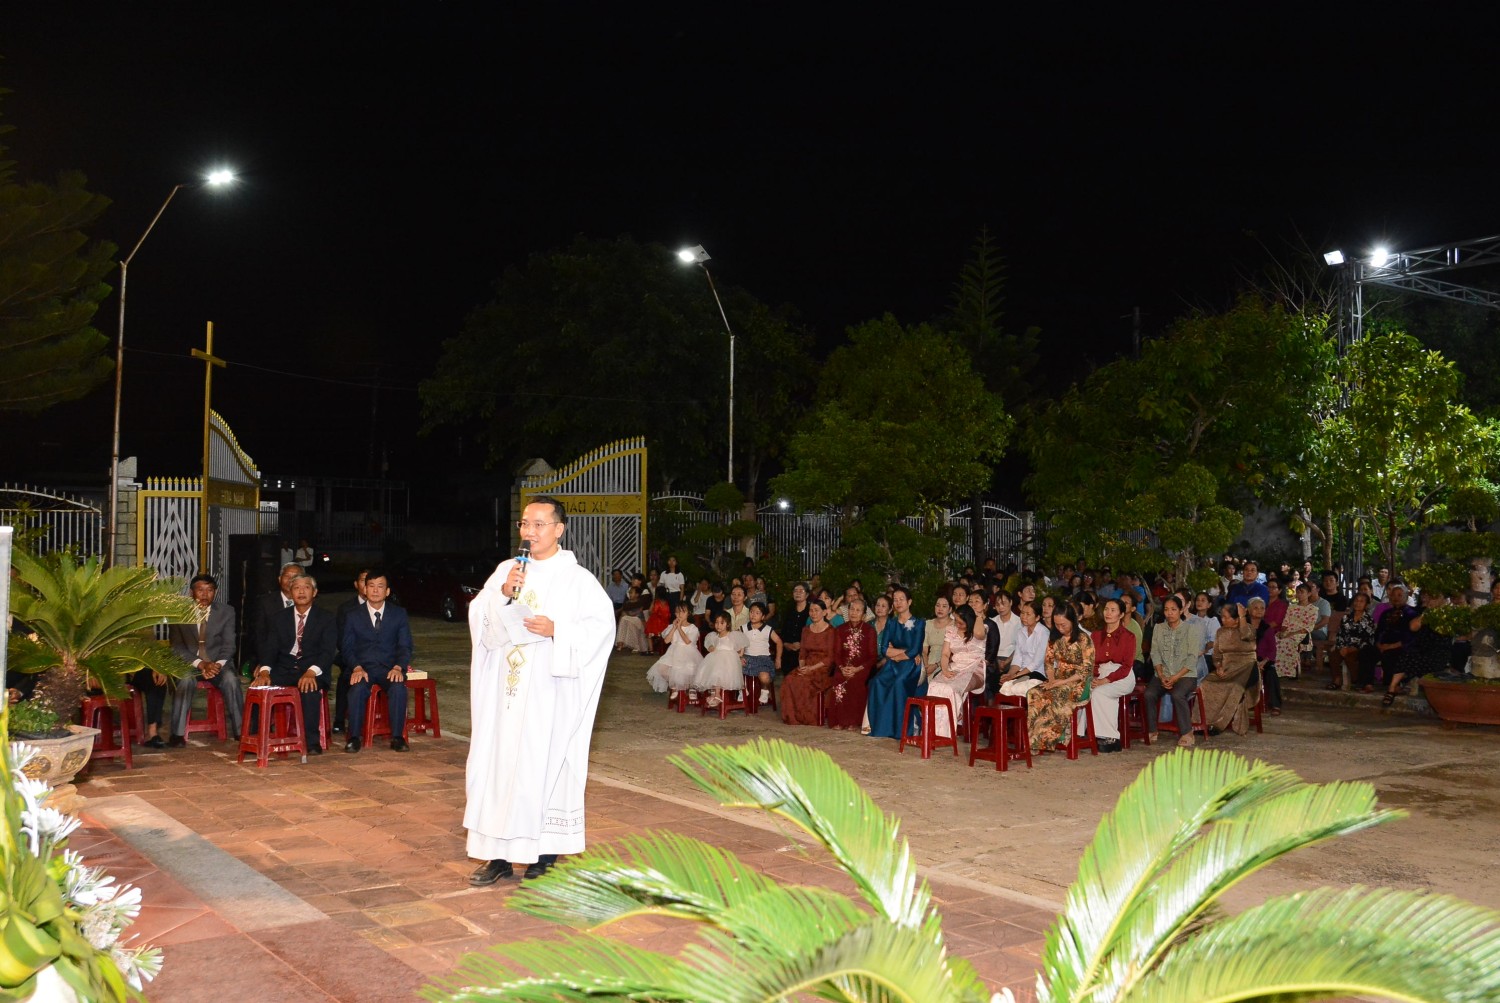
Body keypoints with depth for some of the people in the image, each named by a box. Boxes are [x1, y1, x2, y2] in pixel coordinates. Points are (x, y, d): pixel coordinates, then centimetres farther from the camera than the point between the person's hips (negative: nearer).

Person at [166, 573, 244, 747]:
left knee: (231, 679, -31)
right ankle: (178, 734, -30)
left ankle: (240, 731, -29)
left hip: (218, 663, 1)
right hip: (188, 662, -1)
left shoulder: (226, 612, 4)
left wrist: (218, 665, -20)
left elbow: (228, 645, 0)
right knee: (185, 680, -34)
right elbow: (177, 646, -3)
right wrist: (201, 664, -18)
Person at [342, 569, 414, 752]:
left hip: (389, 668, 0)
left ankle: (397, 737, -24)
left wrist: (398, 667, -15)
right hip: (362, 667, 0)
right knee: (358, 688, -34)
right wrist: (357, 668, -15)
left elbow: (405, 646, 5)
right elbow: (347, 646, 4)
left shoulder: (399, 614, 9)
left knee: (399, 687, -33)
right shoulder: (353, 615, 9)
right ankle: (354, 737, -23)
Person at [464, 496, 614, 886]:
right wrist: (502, 594, -10)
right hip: (506, 693, 5)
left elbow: (602, 623, -9)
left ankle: (546, 854, 11)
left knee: (546, 766, -1)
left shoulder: (577, 579, -3)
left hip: (549, 692, -5)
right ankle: (500, 855, 16)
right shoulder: (506, 571, 11)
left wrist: (557, 631, -19)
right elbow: (478, 616, 8)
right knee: (498, 762, 6)